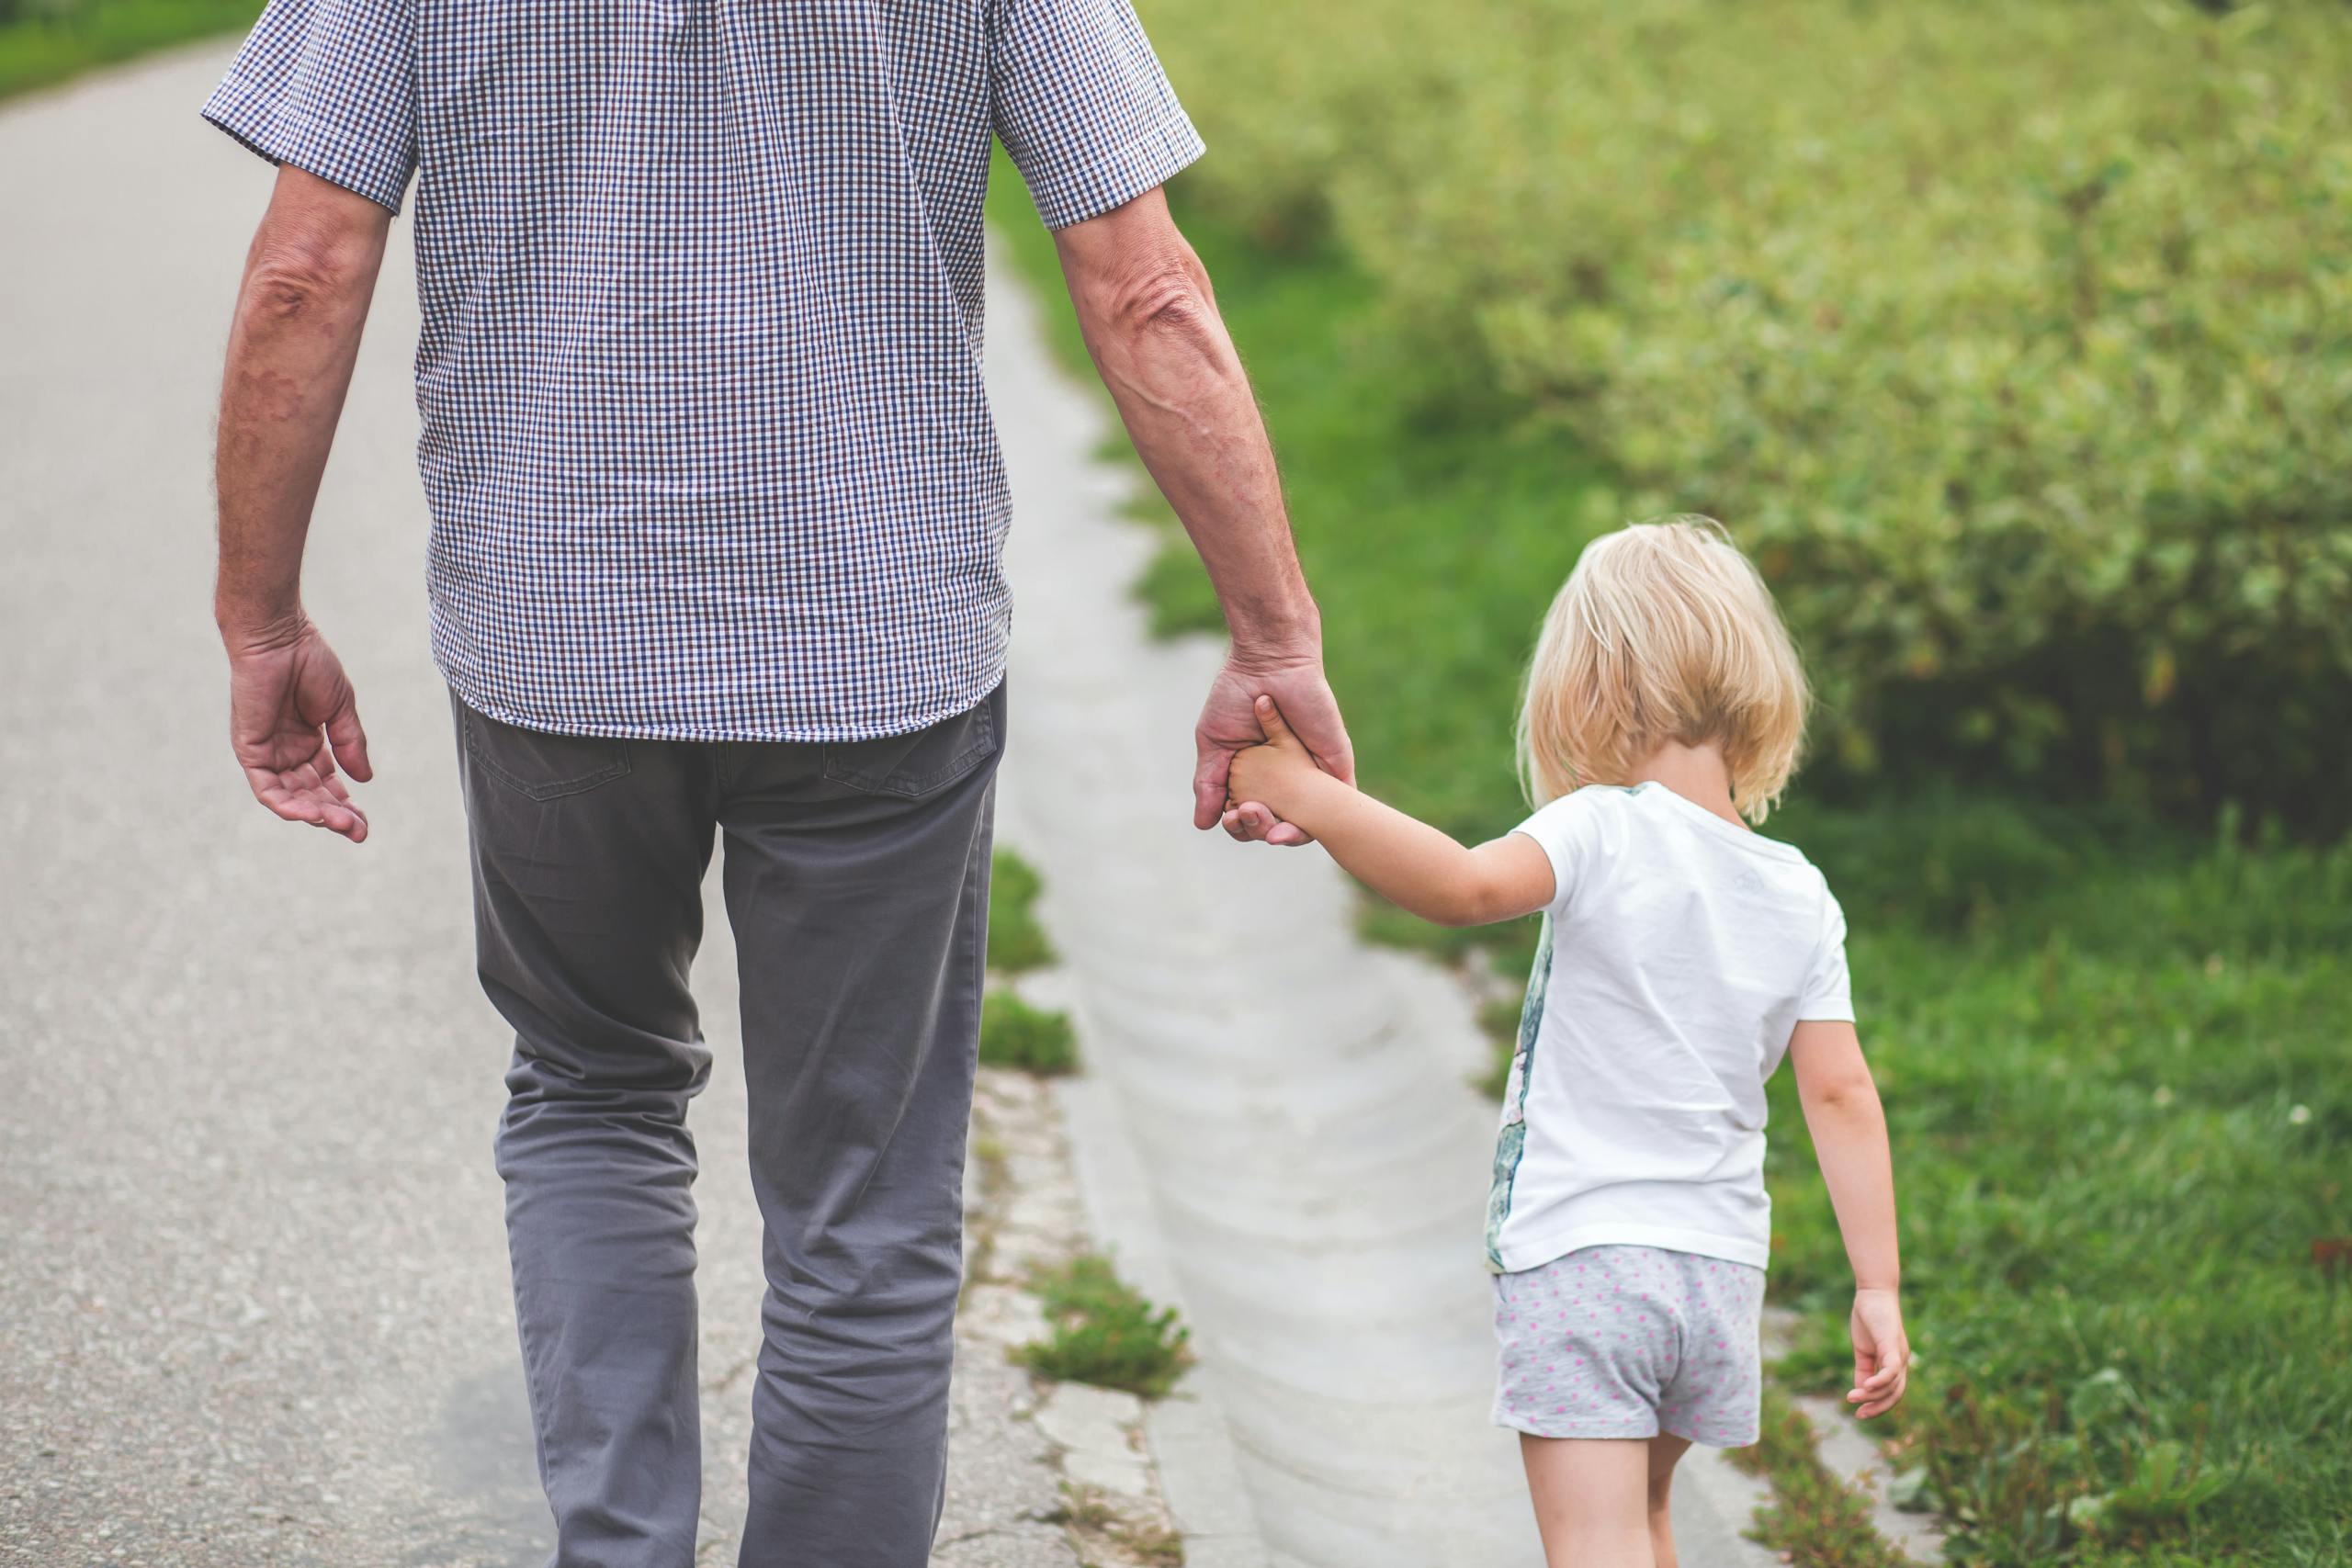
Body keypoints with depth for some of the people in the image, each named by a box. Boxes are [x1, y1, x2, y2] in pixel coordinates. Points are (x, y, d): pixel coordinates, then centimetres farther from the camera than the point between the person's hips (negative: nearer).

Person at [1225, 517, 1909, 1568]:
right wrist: (1878, 1290, 5)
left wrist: (1307, 795, -25)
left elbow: (1467, 886, -31)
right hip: (1720, 1266, 6)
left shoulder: (1604, 833, -12)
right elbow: (1840, 1096, 3)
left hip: (1578, 1255, -6)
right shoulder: (1802, 897, 5)